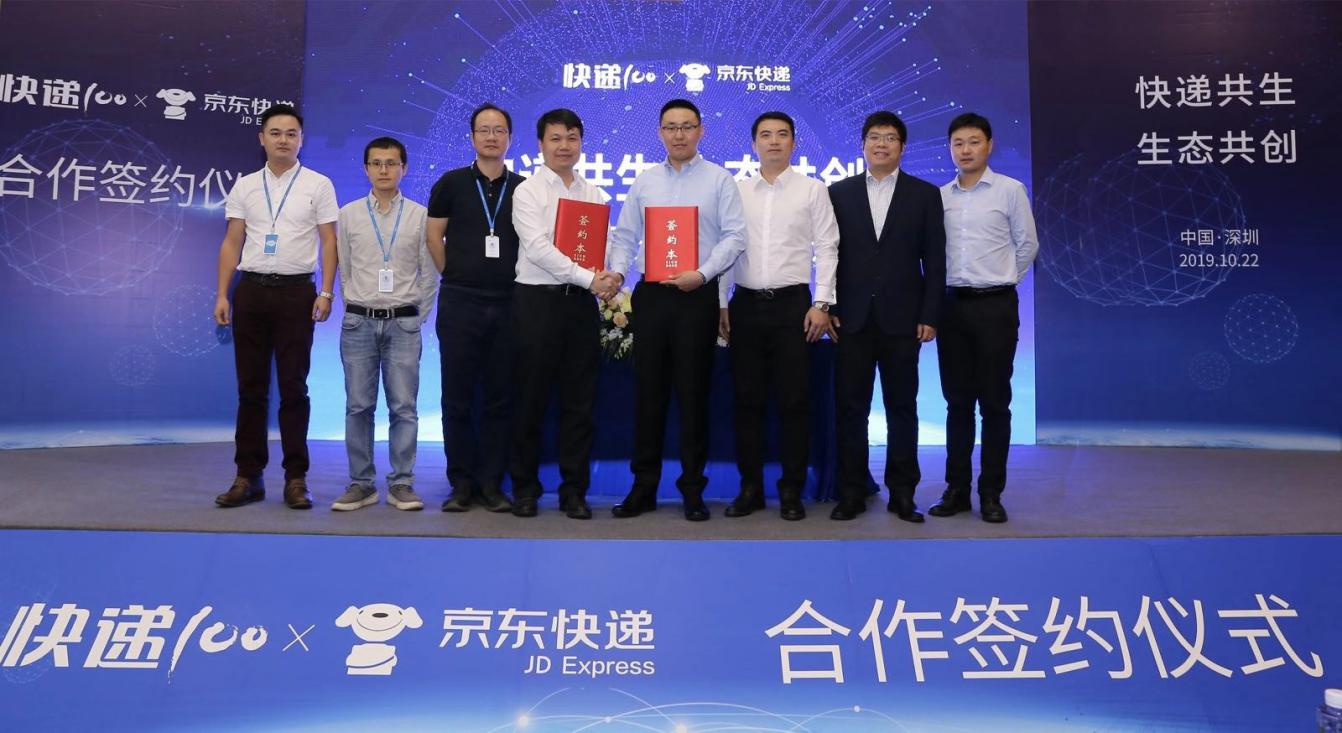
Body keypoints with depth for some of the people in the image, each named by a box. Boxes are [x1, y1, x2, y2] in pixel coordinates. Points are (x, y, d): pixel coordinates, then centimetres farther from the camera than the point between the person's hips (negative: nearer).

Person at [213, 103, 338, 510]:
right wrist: (221, 295, 3)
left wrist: (326, 293, -10)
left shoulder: (318, 185, 3)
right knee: (251, 387, 6)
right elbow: (231, 244, 10)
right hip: (251, 291, 3)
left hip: (296, 292, -3)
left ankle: (296, 479, 7)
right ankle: (248, 477, 14)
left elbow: (329, 242, -1)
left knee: (293, 387, 0)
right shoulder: (244, 186, 11)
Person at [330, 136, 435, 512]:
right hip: (358, 322, 1)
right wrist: (356, 309, 6)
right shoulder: (348, 214, 6)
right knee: (358, 407, 4)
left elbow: (430, 274, 4)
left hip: (403, 323, -1)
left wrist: (416, 316, 2)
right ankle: (361, 483, 13)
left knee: (403, 408, 0)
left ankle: (401, 484, 8)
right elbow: (344, 272, 9)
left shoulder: (420, 215, 3)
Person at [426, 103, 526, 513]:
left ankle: (491, 483, 13)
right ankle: (461, 482, 13)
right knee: (458, 397, 3)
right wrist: (455, 276, 6)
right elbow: (434, 236, 8)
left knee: (499, 398, 5)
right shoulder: (451, 183, 5)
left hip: (507, 303, 1)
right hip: (459, 302, -1)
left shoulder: (522, 188, 7)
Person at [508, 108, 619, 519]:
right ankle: (525, 487, 18)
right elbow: (538, 248, -13)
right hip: (538, 300, -4)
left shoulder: (595, 195, 14)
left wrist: (611, 277, -14)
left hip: (582, 302, 4)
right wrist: (589, 278, -19)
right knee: (532, 398, 4)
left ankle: (574, 489, 17)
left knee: (579, 401, 6)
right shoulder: (527, 192, 0)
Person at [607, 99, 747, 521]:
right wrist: (616, 271, -5)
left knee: (693, 393, 1)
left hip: (697, 296, -3)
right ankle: (643, 486, 14)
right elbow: (625, 236, 13)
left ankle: (693, 488, 11)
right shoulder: (644, 182, 14)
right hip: (651, 294, 3)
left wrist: (702, 273, -17)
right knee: (647, 391, 5)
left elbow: (734, 236, -4)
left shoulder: (719, 180, 3)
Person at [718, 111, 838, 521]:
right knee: (747, 399, 5)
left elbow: (826, 249, 1)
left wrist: (822, 304, -7)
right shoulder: (737, 192, 10)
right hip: (745, 303, 2)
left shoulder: (813, 190, 4)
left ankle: (792, 490, 12)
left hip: (792, 303, -2)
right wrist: (720, 305, 4)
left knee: (794, 400, 0)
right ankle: (750, 487, 16)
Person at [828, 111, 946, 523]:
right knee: (850, 407, 4)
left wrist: (929, 315, -4)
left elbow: (935, 260, 2)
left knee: (902, 407, 6)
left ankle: (902, 493, 15)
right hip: (852, 318, 1)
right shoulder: (840, 192, 8)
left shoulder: (925, 194, 6)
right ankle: (852, 492, 12)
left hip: (902, 318, -1)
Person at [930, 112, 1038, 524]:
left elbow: (1027, 246, 3)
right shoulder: (940, 196, 7)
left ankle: (991, 493, 10)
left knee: (994, 401, 1)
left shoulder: (1010, 190, -1)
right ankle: (956, 489, 15)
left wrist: (997, 282, 8)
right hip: (953, 304, 3)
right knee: (958, 401, 7)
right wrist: (954, 283, 9)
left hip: (995, 305, -3)